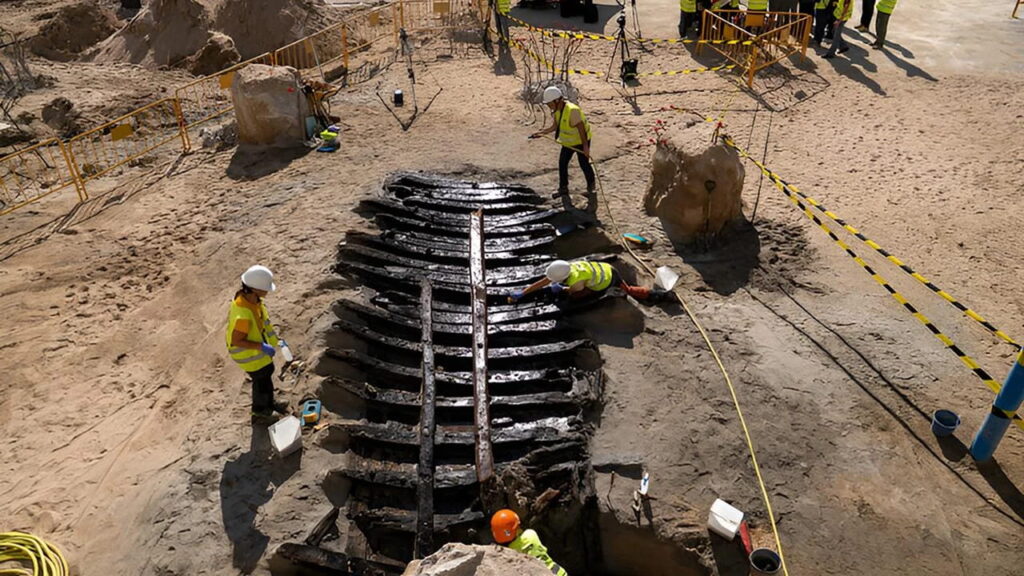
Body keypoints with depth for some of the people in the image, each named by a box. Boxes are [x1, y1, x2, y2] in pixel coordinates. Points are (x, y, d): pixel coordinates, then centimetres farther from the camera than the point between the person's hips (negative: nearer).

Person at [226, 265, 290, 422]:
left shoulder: (253, 299, -14)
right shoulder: (243, 314, -41)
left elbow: (264, 321, 2)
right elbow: (236, 341, -32)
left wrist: (276, 340, 5)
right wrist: (262, 347, -28)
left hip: (258, 346, 8)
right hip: (248, 354, -8)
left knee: (267, 372, 27)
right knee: (261, 379, 15)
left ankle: (269, 403, 52)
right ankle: (260, 411, 42)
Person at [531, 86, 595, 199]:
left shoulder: (572, 110, -32)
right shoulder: (557, 110, -6)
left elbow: (581, 128, -29)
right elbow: (555, 126, 6)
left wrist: (585, 146, -28)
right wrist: (541, 133, -1)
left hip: (581, 141, -8)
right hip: (568, 142, 8)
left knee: (584, 163, 3)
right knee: (562, 163, 7)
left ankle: (591, 185, 27)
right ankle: (563, 188, 19)